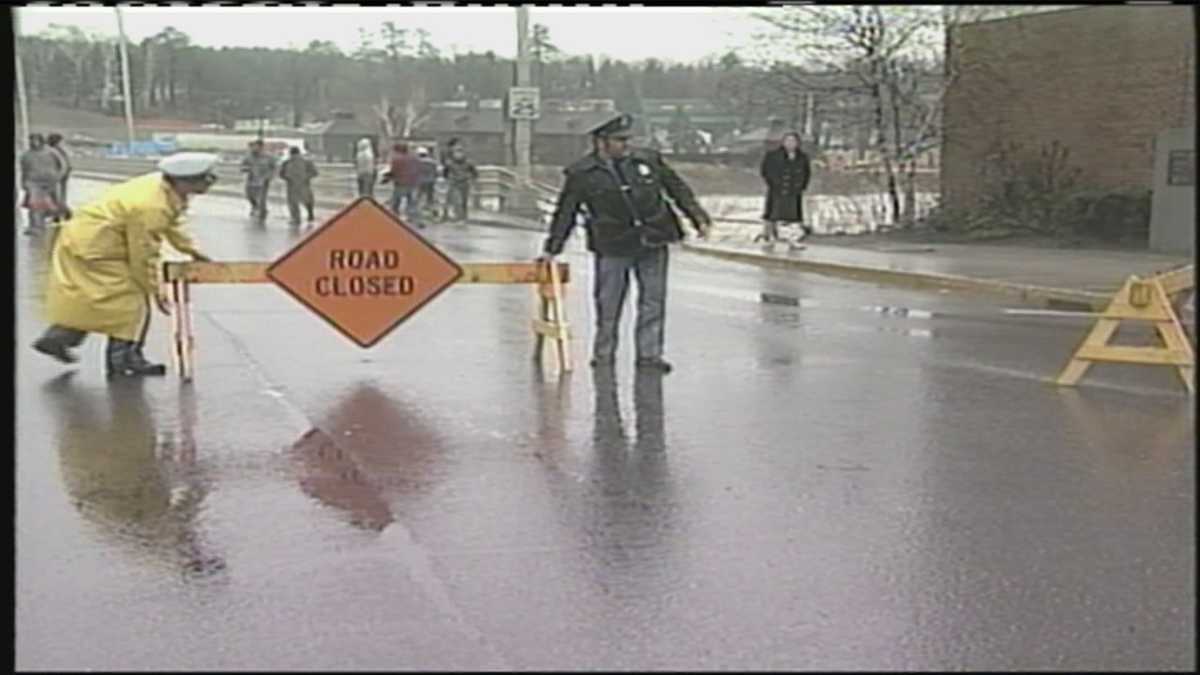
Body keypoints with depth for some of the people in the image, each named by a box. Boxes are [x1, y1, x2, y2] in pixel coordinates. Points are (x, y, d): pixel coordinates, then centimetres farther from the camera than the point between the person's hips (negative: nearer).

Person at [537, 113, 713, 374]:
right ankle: (603, 354, 19)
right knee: (608, 304, 3)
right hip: (612, 247, -3)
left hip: (653, 244, 3)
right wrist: (552, 248, 6)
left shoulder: (649, 161, 7)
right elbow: (565, 212, 5)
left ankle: (649, 354, 13)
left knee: (653, 301, 4)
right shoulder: (582, 174, -1)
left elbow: (679, 189, 15)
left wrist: (699, 218, 9)